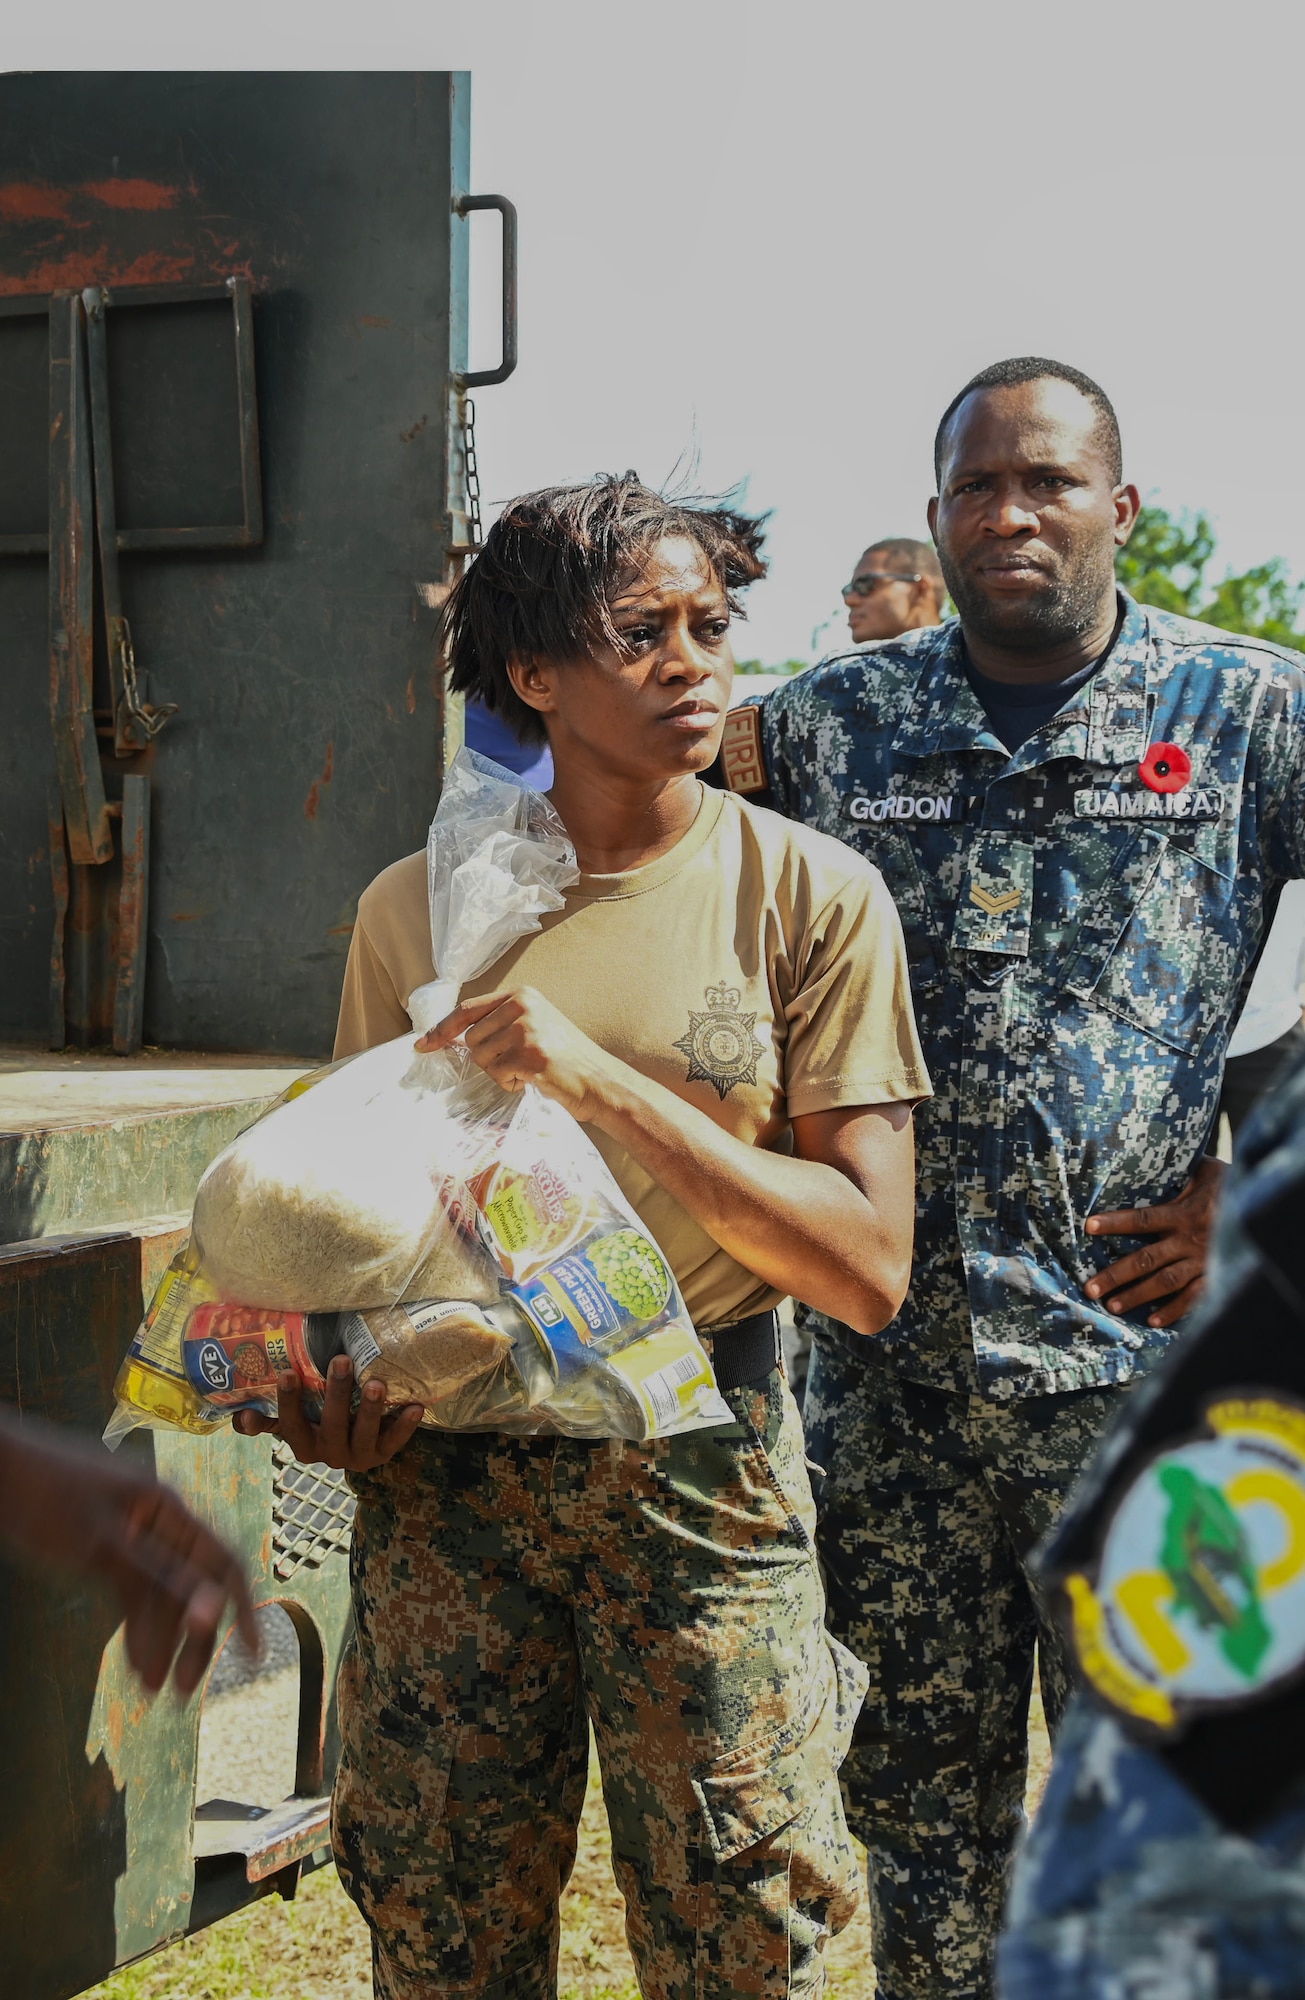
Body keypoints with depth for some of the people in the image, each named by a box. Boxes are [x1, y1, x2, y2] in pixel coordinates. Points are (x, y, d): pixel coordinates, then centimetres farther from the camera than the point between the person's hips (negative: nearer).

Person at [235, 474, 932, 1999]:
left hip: (699, 1466, -2)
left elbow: (868, 1270, -10)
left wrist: (602, 1082, -18)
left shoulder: (810, 895, -4)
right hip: (447, 1468, 2)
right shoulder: (414, 909, 4)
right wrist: (343, 1387, -4)